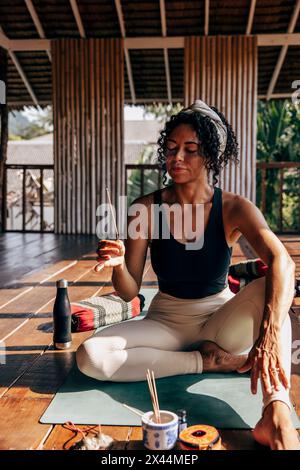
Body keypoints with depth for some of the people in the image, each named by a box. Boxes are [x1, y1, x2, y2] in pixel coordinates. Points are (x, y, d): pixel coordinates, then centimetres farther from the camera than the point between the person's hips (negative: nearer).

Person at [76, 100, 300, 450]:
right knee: (90, 356, -24)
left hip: (220, 320, -1)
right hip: (166, 321, 2)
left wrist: (269, 336, -47)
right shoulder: (147, 208, -10)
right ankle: (208, 362, -15)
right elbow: (129, 292, -8)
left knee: (270, 289, -30)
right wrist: (118, 265, -33)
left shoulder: (233, 209, -12)